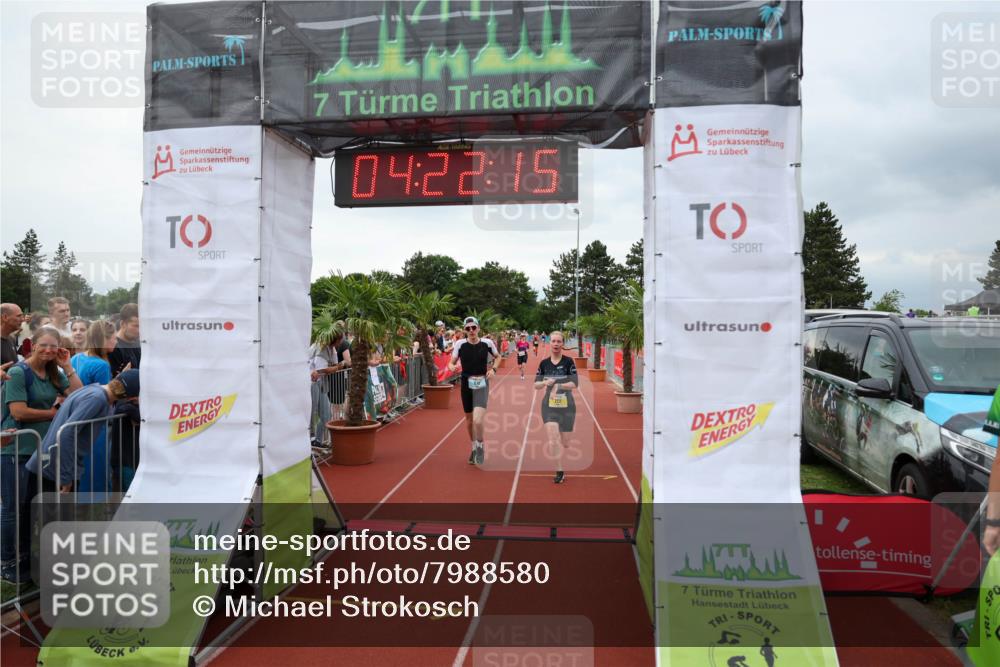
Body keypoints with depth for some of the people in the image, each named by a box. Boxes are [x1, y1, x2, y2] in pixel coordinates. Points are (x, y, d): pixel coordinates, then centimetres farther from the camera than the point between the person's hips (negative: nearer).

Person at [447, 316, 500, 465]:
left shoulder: (487, 343, -6)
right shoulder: (460, 344, -5)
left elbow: (498, 357, 12)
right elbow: (452, 362, 1)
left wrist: (493, 369, -5)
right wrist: (452, 367, -21)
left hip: (482, 383, -2)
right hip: (466, 383, 2)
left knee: (478, 420, -18)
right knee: (469, 419, 15)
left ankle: (480, 446, 9)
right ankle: (474, 447, 38)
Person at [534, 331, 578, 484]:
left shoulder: (568, 362, -5)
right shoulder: (544, 363, 3)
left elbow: (575, 383, -10)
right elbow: (536, 384, 6)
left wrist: (558, 385, -22)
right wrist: (545, 382, -14)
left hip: (566, 405, -1)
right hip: (549, 405, 1)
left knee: (563, 440, 10)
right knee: (553, 438, -15)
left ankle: (562, 467, 35)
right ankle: (560, 470, -8)